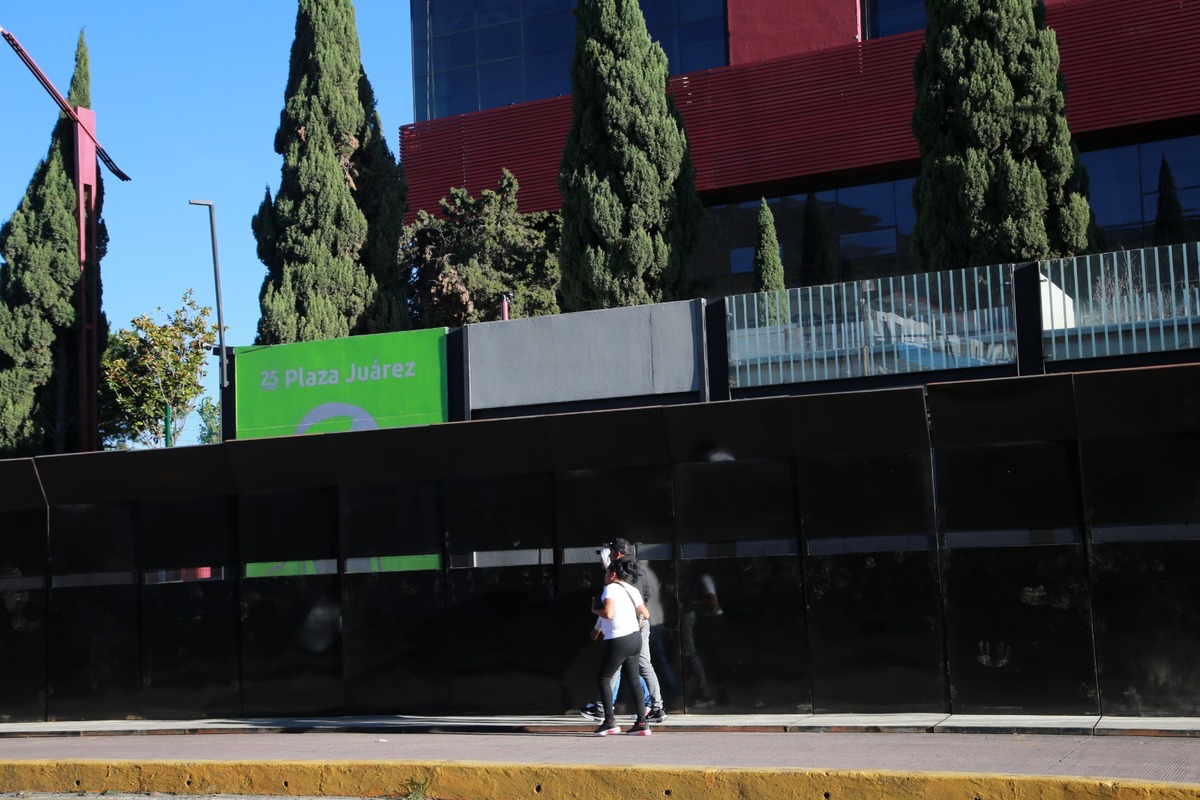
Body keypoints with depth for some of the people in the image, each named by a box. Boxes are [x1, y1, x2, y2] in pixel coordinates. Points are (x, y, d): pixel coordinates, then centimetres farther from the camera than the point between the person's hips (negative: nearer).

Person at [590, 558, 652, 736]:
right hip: (635, 638, 8)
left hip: (618, 640, -8)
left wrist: (595, 610, -7)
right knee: (633, 681, 11)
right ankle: (642, 722, 7)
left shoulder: (611, 589, -12)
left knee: (603, 679, 3)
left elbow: (608, 613, -26)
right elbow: (646, 614, 15)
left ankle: (610, 721, -3)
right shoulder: (632, 591, 11)